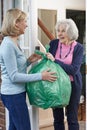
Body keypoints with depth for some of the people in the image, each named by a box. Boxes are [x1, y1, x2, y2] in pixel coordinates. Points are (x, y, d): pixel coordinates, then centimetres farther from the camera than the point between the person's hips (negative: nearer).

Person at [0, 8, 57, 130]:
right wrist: (40, 76, -19)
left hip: (16, 94, 10)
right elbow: (14, 76, -21)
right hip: (13, 95, -10)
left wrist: (29, 61, 3)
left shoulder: (13, 42, 11)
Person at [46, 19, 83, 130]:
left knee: (72, 118, 7)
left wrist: (55, 60, -25)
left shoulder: (78, 48, -10)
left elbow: (73, 70, -20)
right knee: (57, 117, 13)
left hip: (72, 85, -2)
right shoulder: (53, 44, -2)